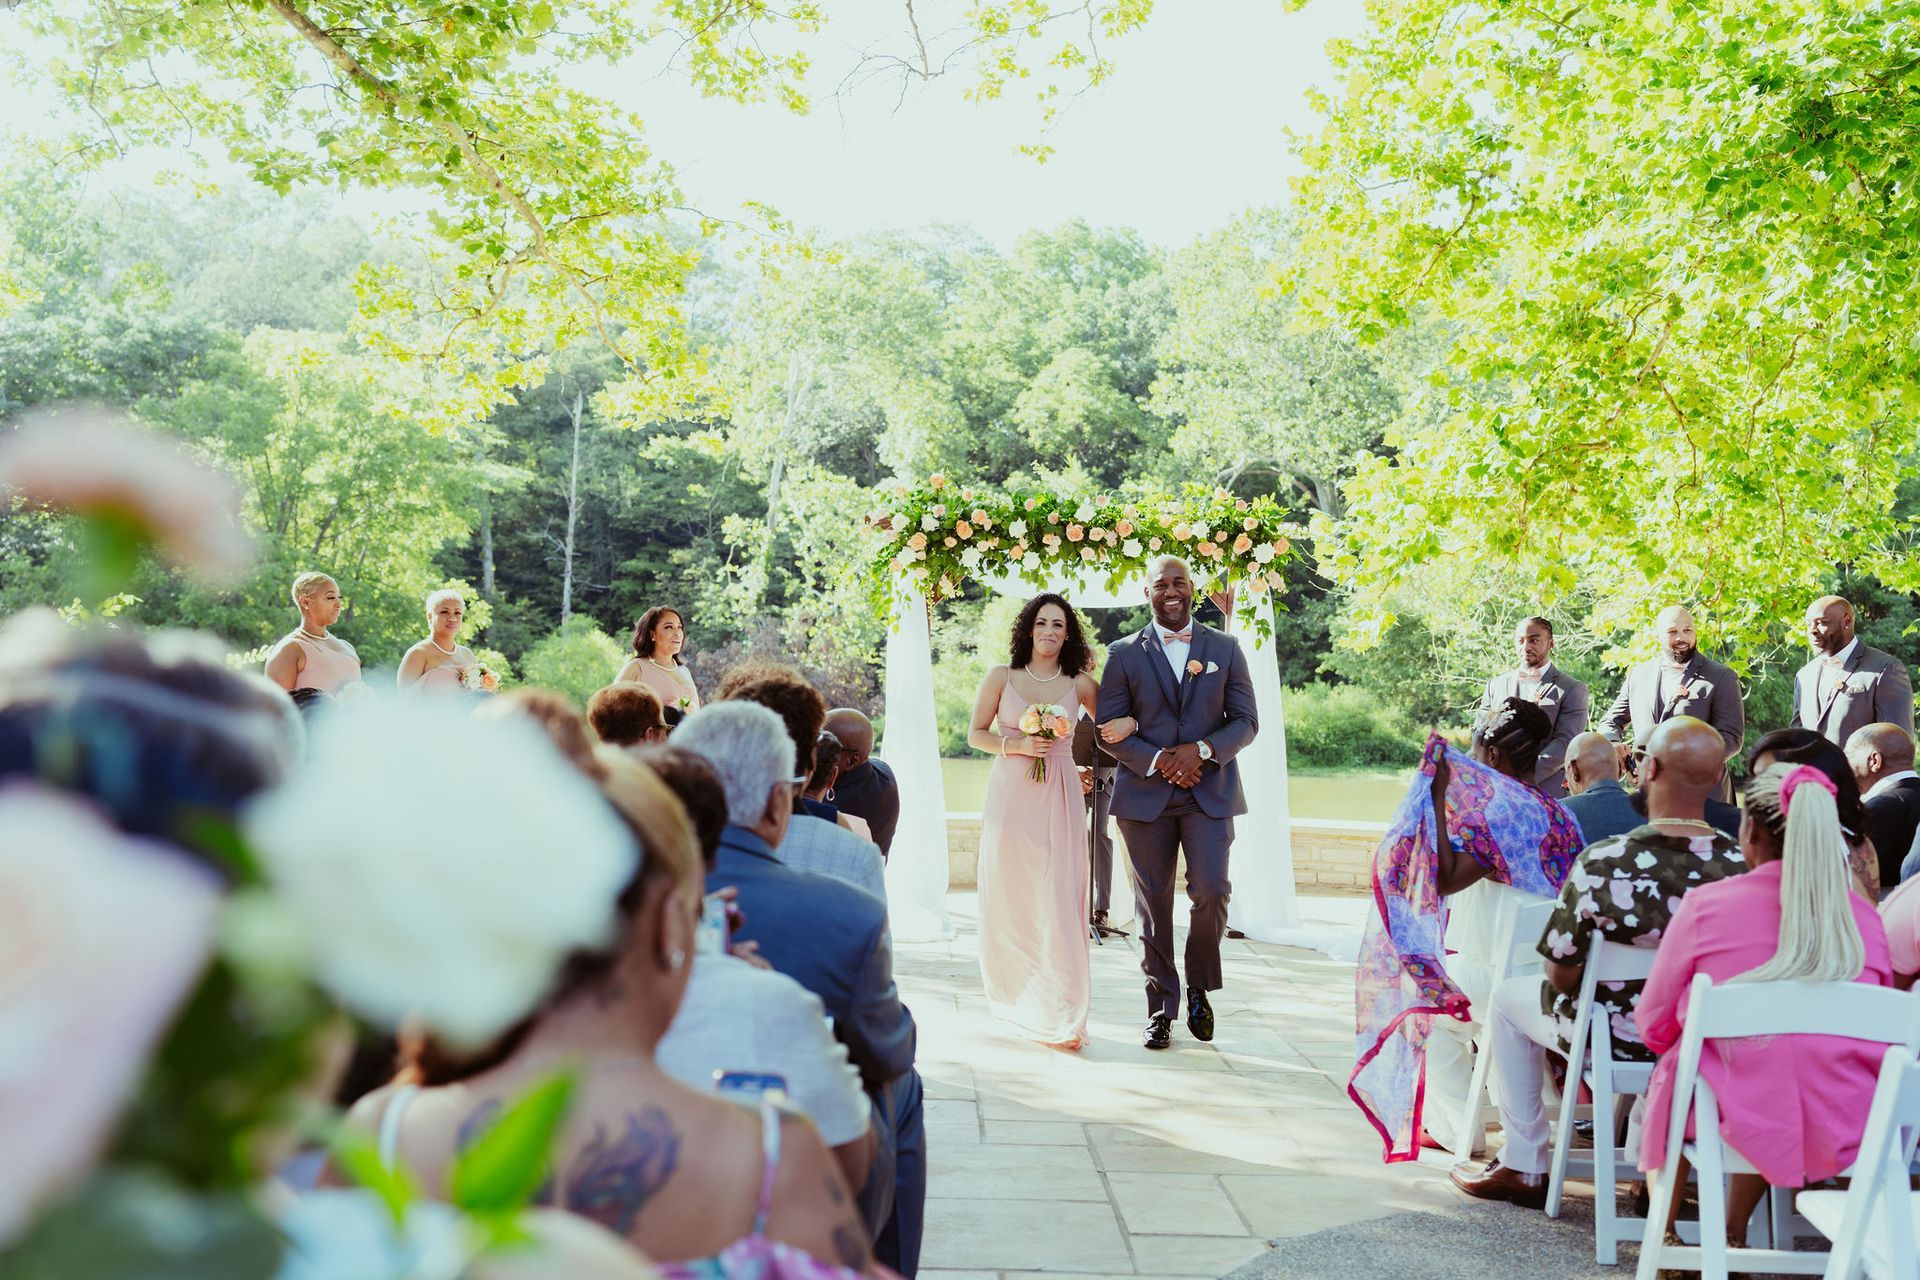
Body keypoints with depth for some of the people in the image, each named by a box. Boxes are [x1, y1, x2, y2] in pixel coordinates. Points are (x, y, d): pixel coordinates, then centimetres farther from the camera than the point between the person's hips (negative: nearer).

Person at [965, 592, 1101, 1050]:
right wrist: (1016, 745, -10)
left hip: (1060, 800, 0)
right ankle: (1014, 993, 27)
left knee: (1060, 903, -5)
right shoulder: (1001, 677, 4)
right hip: (1010, 797, 0)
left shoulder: (1081, 684, 6)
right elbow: (975, 734, 6)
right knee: (1009, 900, 5)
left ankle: (1059, 1017, -1)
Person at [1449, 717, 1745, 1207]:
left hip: (1611, 1038, -4)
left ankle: (1523, 1168, 30)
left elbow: (1561, 976, -18)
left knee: (1510, 996, 24)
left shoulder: (1601, 864, -29)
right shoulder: (1742, 866, -19)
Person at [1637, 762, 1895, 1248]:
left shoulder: (1705, 905, -9)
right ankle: (1734, 1235, 39)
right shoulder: (1864, 917, -1)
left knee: (1665, 1078, 27)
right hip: (1843, 1132, 3)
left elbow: (1654, 1025, 1)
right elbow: (1879, 1032, 11)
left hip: (1737, 1120, -3)